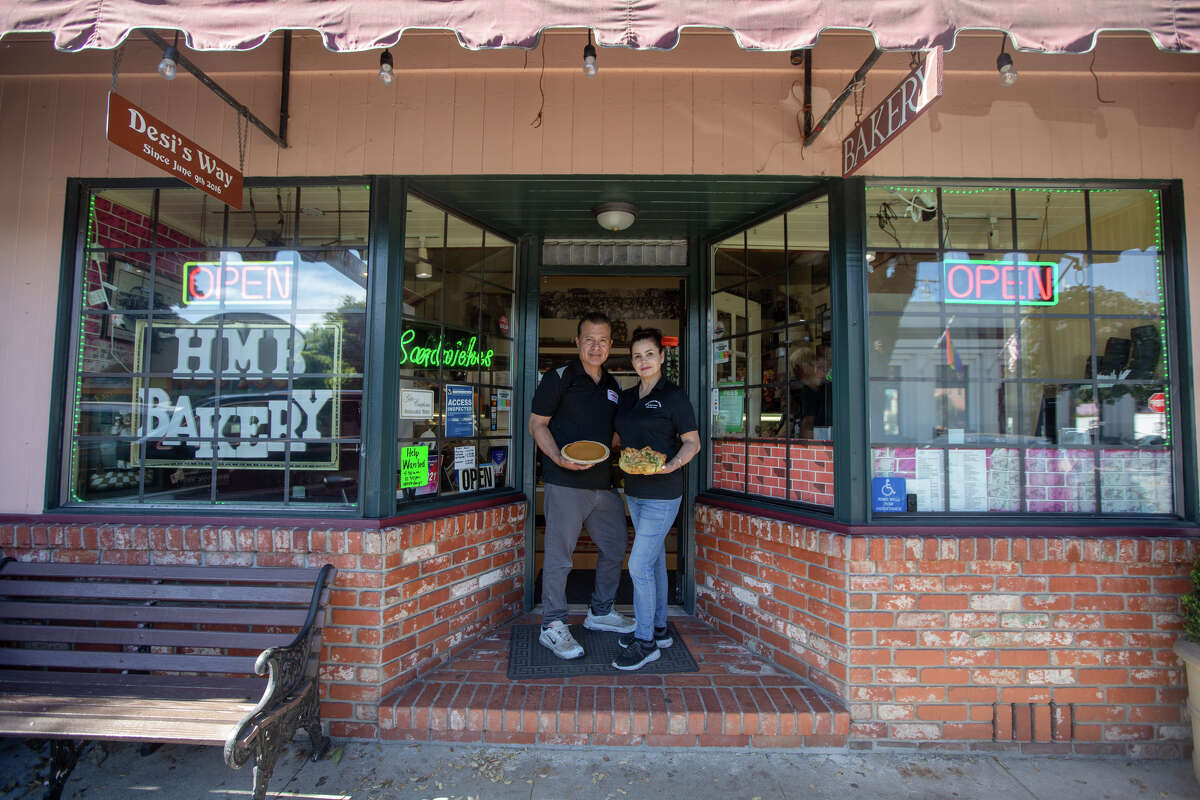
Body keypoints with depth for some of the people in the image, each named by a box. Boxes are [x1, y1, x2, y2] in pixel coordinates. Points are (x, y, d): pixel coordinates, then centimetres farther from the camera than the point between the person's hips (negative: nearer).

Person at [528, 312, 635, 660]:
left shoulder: (613, 386, 13)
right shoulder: (559, 377, -6)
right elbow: (537, 424, -7)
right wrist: (559, 458, -21)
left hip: (603, 482, 7)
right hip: (565, 483, -7)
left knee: (615, 547, 16)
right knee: (559, 555, 0)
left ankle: (600, 612, 35)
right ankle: (553, 626, 17)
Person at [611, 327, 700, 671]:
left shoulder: (673, 396, -9)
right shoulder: (627, 397, 10)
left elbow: (692, 442, -7)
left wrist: (672, 464, -23)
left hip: (662, 493, -7)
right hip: (635, 491, 7)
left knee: (639, 565, -7)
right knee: (654, 559, 17)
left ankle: (645, 642, 8)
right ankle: (658, 629, 31)